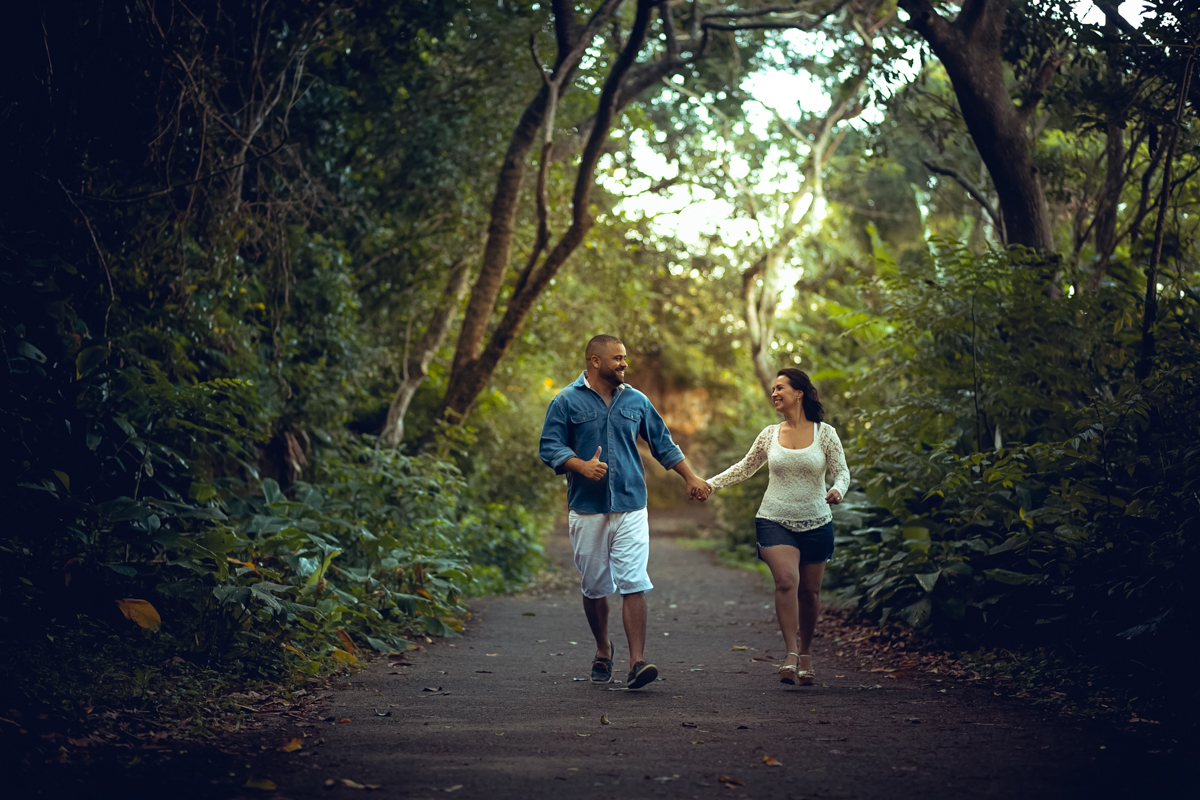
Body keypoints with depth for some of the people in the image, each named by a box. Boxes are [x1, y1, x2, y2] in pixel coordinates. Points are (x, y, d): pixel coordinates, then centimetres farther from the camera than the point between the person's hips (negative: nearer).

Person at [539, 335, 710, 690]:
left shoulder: (636, 401, 12)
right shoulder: (566, 402, 2)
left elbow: (663, 444, 21)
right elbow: (549, 447, -3)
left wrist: (691, 477, 17)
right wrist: (581, 465, -19)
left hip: (630, 507, 1)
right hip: (587, 509, -1)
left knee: (633, 585, -10)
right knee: (594, 587, 8)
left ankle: (637, 662, -13)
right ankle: (603, 649, 29)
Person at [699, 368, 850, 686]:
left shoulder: (825, 433, 0)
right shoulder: (769, 435, 6)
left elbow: (841, 472, 0)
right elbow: (744, 468, 16)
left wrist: (837, 490, -22)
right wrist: (709, 484, 8)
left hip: (815, 523, 0)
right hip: (775, 521, 0)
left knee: (809, 591, 7)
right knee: (786, 580, -21)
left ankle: (805, 652, 27)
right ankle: (790, 653, -19)